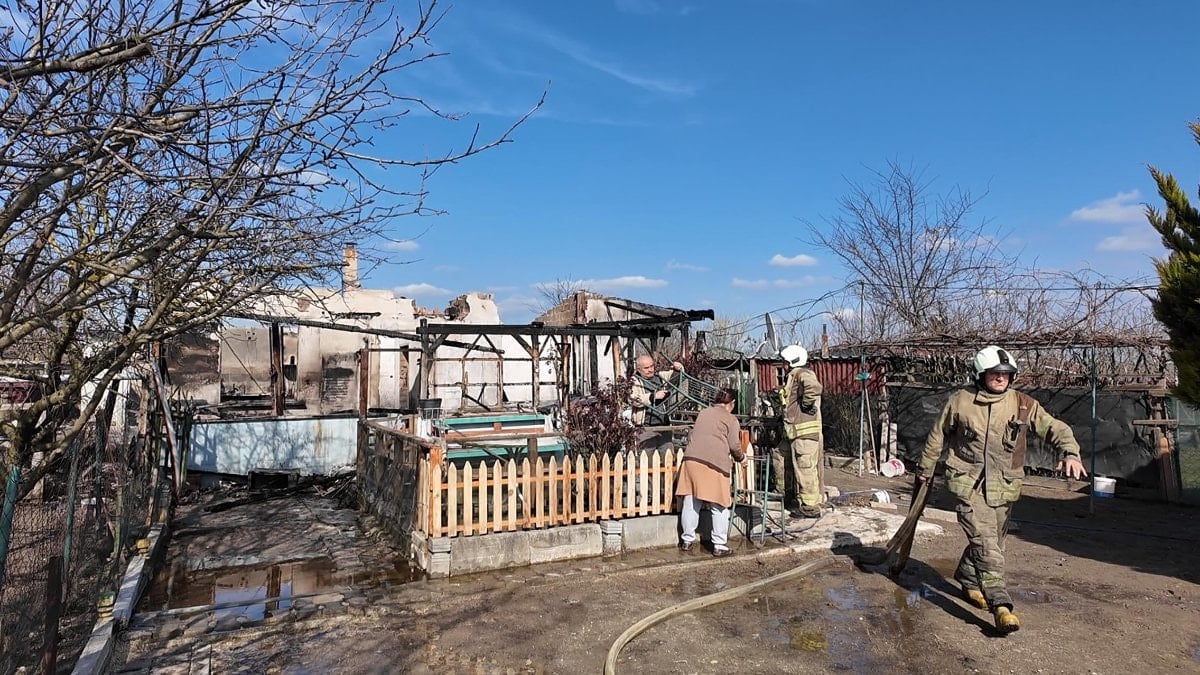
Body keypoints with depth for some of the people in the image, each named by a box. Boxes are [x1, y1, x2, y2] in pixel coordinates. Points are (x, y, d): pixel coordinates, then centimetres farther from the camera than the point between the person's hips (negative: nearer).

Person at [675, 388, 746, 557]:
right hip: (714, 463, -5)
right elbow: (734, 445, 0)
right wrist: (741, 457, 21)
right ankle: (719, 546, 8)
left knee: (691, 503, 11)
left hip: (691, 458, 5)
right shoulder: (731, 419, 5)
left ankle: (687, 541, 19)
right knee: (719, 506, 5)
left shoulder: (703, 412, 21)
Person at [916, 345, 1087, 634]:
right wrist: (924, 471, 15)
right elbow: (937, 437, 7)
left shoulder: (1023, 404, -1)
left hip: (1003, 487, 4)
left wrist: (1070, 452, -26)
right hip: (969, 483, -3)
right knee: (985, 542, -14)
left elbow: (1055, 428, -3)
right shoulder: (960, 401, -4)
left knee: (991, 541, 17)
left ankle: (968, 580, 41)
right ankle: (1000, 605, -14)